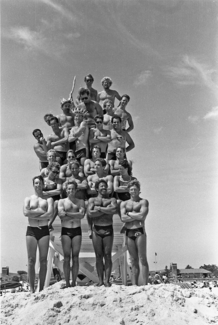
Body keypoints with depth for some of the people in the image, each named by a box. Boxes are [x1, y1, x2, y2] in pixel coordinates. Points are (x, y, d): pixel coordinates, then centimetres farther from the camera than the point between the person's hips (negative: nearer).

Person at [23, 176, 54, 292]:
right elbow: (26, 213, -9)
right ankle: (32, 289, 3)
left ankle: (41, 289, 6)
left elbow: (50, 214, -10)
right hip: (31, 230, 0)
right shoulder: (28, 199, 10)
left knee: (43, 260, 0)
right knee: (31, 260, -2)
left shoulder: (48, 199, 7)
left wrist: (34, 215, -9)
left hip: (44, 230, 0)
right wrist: (41, 211, -10)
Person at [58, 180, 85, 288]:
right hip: (65, 230, -1)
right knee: (66, 257, -2)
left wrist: (67, 214, -10)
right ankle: (67, 283, 2)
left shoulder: (80, 202, 9)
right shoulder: (62, 201, 8)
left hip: (77, 230, 1)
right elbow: (60, 214, -9)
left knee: (75, 257, 0)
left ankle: (74, 282, 5)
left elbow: (82, 214, -8)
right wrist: (76, 215, -8)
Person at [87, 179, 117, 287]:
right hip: (96, 230, 0)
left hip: (108, 229, 0)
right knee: (98, 256, 2)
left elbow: (114, 210, -11)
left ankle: (107, 280, 3)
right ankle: (100, 280, 7)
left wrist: (99, 208, -7)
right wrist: (106, 210, -7)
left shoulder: (112, 199, 11)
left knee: (107, 255, -1)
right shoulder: (92, 200, 11)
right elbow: (90, 213, -7)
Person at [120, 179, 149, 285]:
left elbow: (142, 216, -10)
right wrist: (137, 216, -5)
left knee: (142, 259, -6)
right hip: (129, 233, 3)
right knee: (133, 260, 5)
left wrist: (129, 213, 0)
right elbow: (123, 218, 0)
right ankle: (134, 284, 7)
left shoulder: (143, 202, 5)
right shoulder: (124, 203, 15)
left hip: (139, 231, -3)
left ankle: (145, 284, -6)